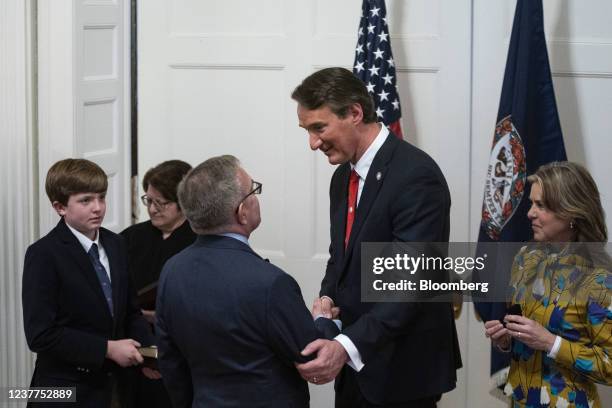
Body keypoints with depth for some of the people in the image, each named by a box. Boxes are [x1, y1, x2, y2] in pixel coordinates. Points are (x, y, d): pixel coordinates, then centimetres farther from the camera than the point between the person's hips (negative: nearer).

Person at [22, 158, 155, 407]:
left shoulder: (116, 245, 6)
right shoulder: (43, 255, -13)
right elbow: (41, 334, -18)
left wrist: (148, 350, -6)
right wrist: (106, 349, -20)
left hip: (111, 385, 6)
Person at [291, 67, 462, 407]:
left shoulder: (416, 175, -18)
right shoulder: (344, 175, 9)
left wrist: (346, 346, -33)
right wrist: (328, 297, -3)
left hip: (402, 368, -7)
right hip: (355, 363, 7)